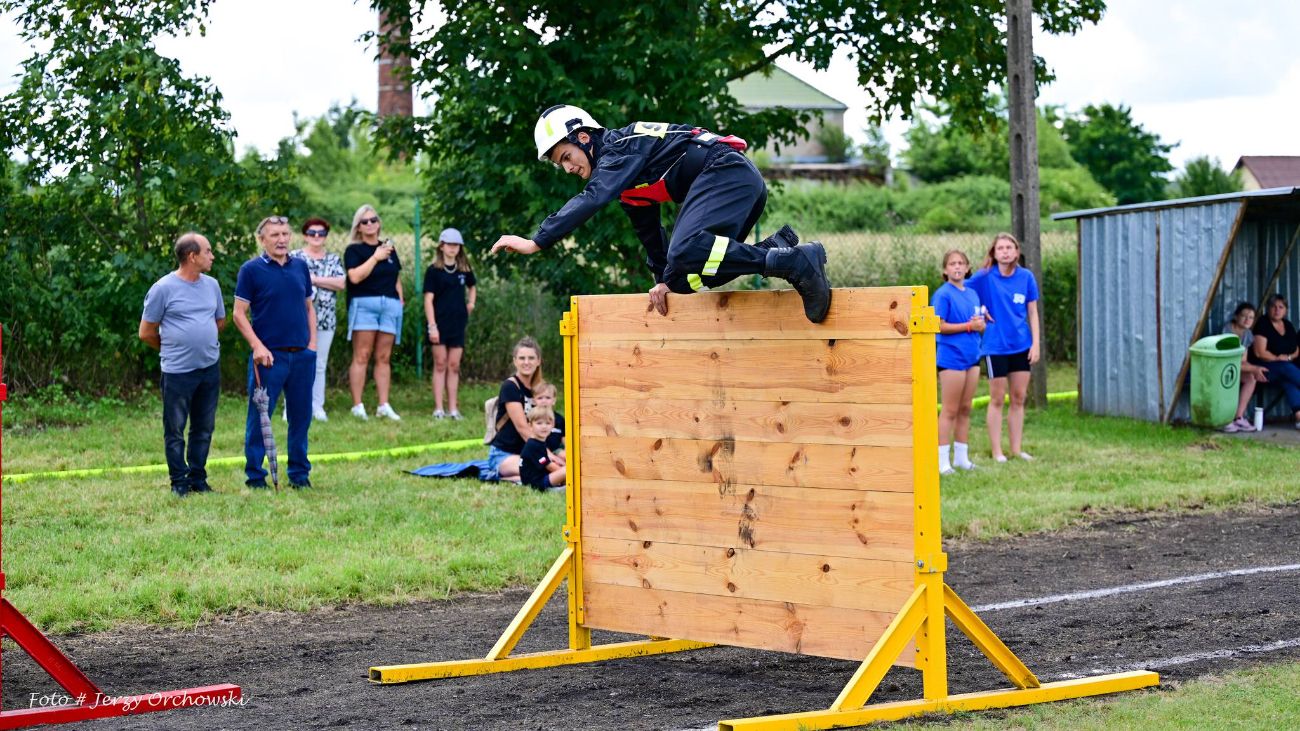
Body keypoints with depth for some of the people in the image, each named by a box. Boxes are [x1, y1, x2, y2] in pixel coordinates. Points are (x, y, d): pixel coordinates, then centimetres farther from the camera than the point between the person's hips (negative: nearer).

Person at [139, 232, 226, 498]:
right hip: (177, 371, -5)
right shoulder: (163, 288, -9)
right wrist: (172, 348, 10)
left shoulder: (212, 286, 8)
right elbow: (146, 333, -2)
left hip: (210, 367, 5)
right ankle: (179, 482, 10)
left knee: (204, 428, 11)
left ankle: (198, 478, 20)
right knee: (175, 430, 2)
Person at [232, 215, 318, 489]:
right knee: (259, 416, -1)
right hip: (270, 355, -5)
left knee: (301, 416, 9)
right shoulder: (251, 270, -3)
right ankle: (255, 475, 6)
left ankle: (299, 473, 19)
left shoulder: (300, 267, 11)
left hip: (302, 354, 5)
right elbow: (239, 314, -3)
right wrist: (257, 346, -12)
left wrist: (312, 342, 7)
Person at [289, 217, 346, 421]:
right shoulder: (294, 257, 4)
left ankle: (317, 407, 12)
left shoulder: (333, 259, 11)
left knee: (320, 364, 7)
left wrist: (314, 279, -10)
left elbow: (341, 283, -4)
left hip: (326, 320, 3)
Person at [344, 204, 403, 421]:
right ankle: (357, 406, -8)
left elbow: (397, 278, 24)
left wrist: (401, 298, 11)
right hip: (364, 304, -5)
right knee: (361, 357, -8)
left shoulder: (389, 248, 18)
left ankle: (384, 406, 3)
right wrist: (375, 257, -13)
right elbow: (355, 276, -14)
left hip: (390, 305, 5)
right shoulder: (354, 250, 1)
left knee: (383, 358, 4)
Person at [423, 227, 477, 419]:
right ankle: (438, 409, 3)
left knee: (454, 366, 5)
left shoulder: (464, 270, 8)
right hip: (440, 323, -3)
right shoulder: (433, 271, -4)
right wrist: (432, 326, -14)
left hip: (458, 324, 3)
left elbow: (472, 287, 30)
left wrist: (471, 303, 11)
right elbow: (428, 299, -7)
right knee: (440, 365, 0)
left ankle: (453, 409, 8)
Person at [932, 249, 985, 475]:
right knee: (950, 411, -5)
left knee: (965, 409, 11)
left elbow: (981, 325, 18)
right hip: (951, 356, -7)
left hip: (971, 355, 7)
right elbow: (940, 326, -14)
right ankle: (942, 460, -2)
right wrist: (969, 326, -15)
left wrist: (980, 324, -6)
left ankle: (962, 456, 18)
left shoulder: (972, 294, 13)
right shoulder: (943, 294, -8)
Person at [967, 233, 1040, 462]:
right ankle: (997, 451, 8)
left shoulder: (1026, 277, 0)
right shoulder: (985, 277, -8)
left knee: (1019, 398, 7)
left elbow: (1033, 313, 5)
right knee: (997, 399, 2)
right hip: (995, 346, -3)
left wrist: (1035, 342, 0)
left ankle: (1017, 448, 16)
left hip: (1021, 346, 3)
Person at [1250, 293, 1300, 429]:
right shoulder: (1263, 325, -7)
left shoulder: (1288, 326, 14)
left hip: (1287, 366, 5)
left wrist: (1289, 357, -5)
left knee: (1288, 381, -29)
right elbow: (1260, 353, -14)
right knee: (1287, 369, -34)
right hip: (1265, 367, -5)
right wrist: (1279, 359, -9)